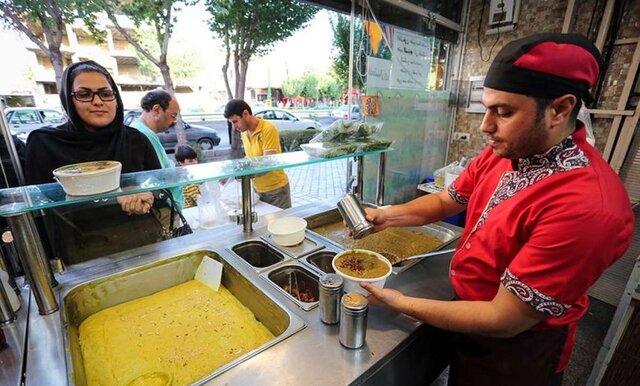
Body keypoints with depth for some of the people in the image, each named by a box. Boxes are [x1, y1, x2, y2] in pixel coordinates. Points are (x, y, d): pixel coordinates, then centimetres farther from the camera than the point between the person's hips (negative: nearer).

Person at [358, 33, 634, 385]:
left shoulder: (586, 206, -35)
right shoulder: (501, 154, -12)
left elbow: (503, 321, -30)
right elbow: (445, 201, 1)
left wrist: (402, 304, -23)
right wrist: (387, 216, -14)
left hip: (513, 351, -5)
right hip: (472, 310, 6)